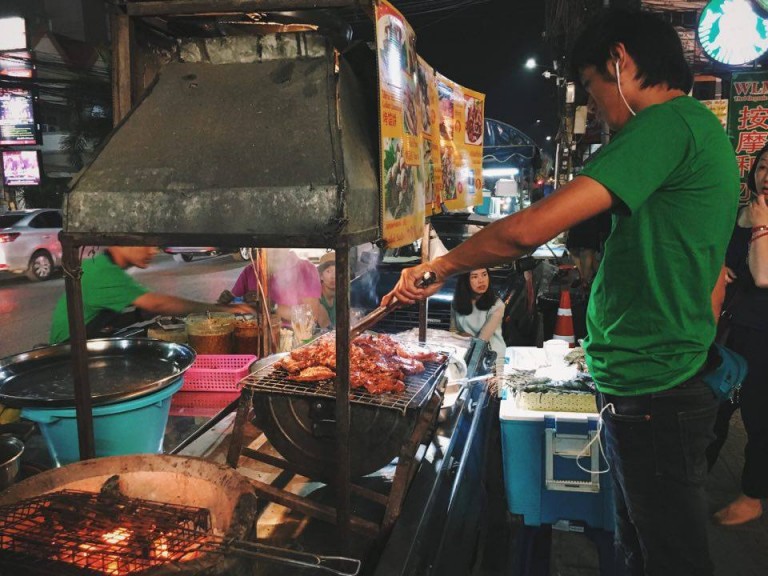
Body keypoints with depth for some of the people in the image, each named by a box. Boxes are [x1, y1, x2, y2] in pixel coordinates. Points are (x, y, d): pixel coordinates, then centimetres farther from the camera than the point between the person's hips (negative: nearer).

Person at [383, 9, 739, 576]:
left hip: (652, 398, -10)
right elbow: (712, 275, 19)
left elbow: (529, 230, -26)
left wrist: (440, 267, -11)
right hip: (668, 385, 10)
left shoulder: (669, 123, -18)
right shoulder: (703, 127, 16)